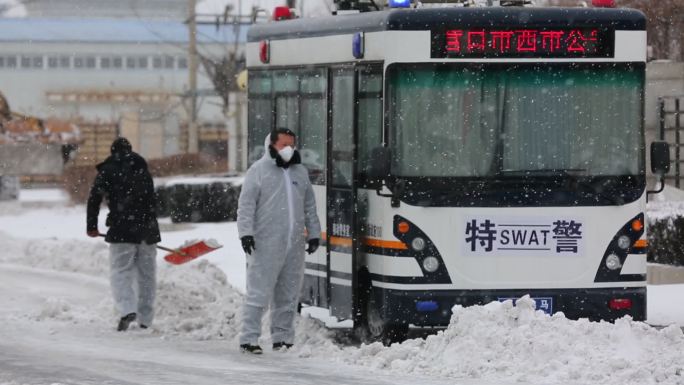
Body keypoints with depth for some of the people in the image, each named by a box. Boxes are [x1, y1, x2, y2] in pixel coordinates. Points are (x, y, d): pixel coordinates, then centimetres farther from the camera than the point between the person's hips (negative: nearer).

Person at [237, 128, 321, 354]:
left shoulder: (300, 172, 17)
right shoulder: (258, 171, 0)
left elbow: (309, 206, 23)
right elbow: (246, 205, -5)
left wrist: (313, 234, 17)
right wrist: (246, 233, -15)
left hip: (295, 245, 6)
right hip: (266, 244, -6)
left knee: (288, 295, 8)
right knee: (259, 293, -8)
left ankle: (282, 338, 16)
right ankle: (249, 339, -7)